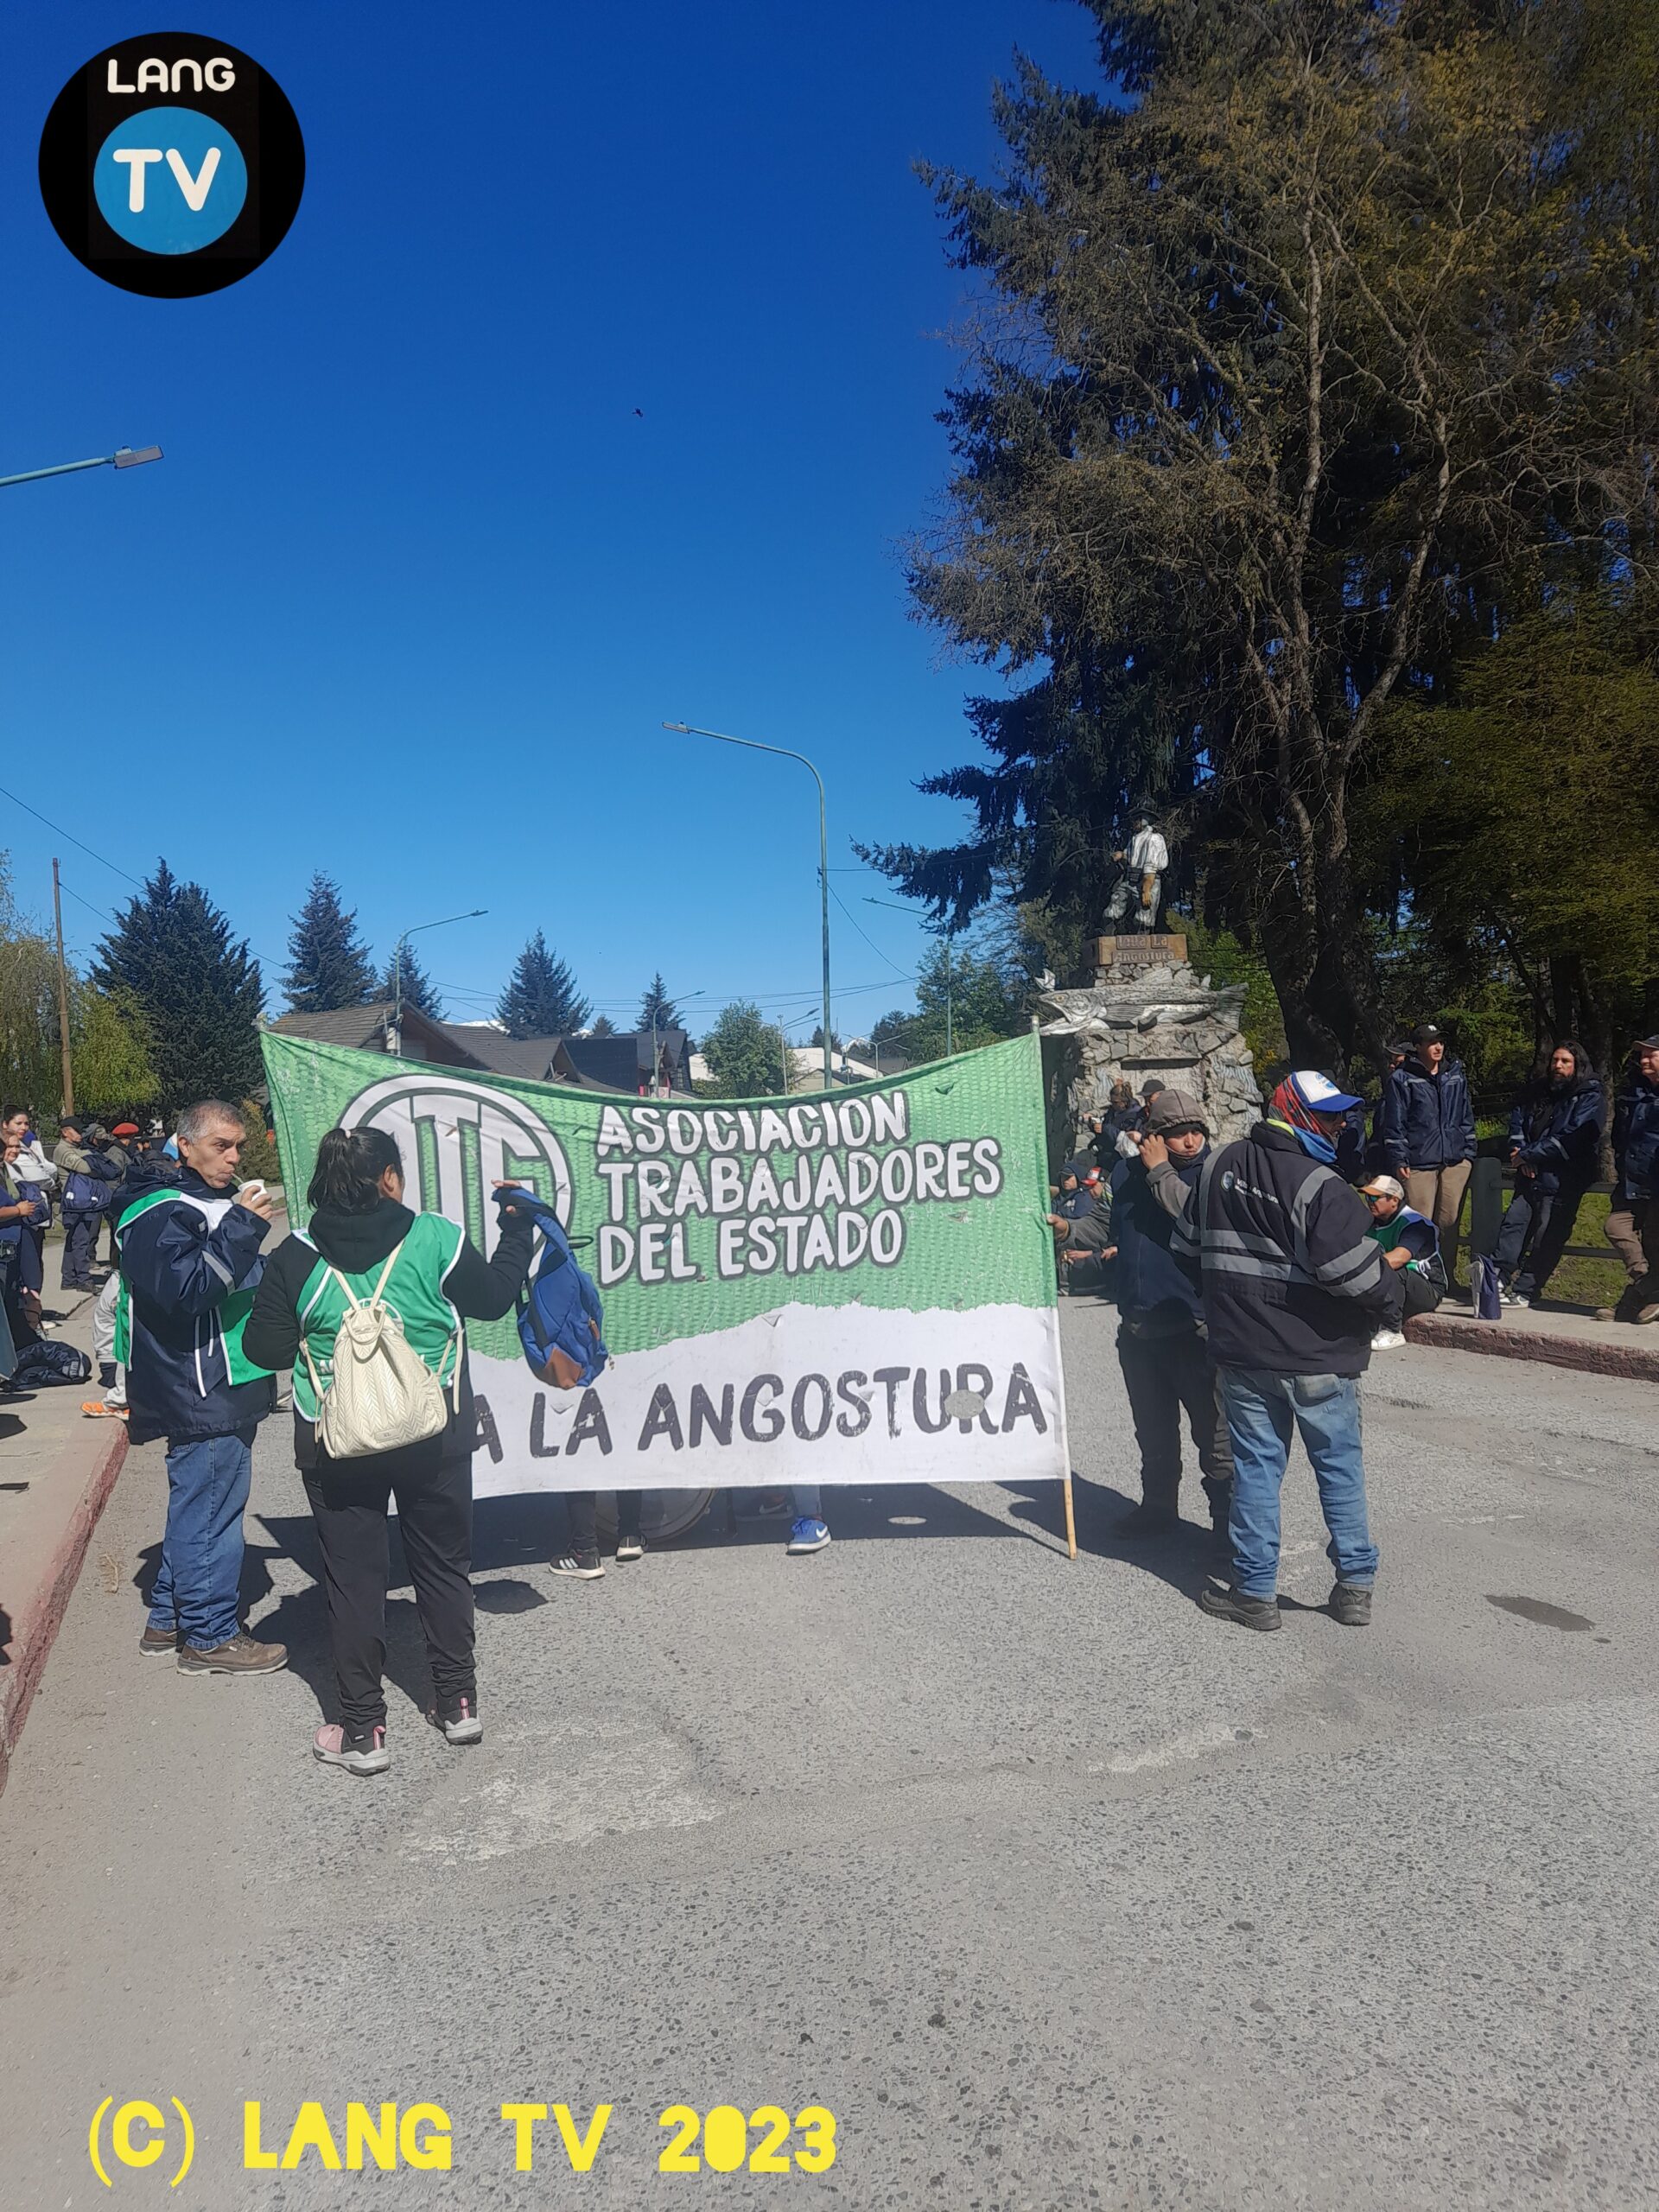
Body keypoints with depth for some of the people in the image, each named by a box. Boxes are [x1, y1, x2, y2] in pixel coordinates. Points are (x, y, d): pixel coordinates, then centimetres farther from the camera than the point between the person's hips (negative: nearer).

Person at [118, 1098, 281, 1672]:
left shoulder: (218, 1203, 17)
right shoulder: (161, 1215, -15)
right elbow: (183, 1290, -28)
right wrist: (241, 1228, -26)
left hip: (223, 1389, 10)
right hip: (201, 1394, -10)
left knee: (196, 1505, 18)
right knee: (209, 1510, -2)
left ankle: (169, 1620, 30)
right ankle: (209, 1636, 9)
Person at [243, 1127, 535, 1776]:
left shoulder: (296, 1258, -7)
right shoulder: (435, 1239, -9)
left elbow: (267, 1348, -2)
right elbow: (493, 1298, 4)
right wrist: (518, 1229, 17)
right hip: (435, 1436, 0)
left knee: (353, 1579, 10)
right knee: (443, 1564, 17)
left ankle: (362, 1729, 18)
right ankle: (457, 1701, 27)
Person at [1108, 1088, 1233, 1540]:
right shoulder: (1126, 1173, 7)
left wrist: (1160, 1171, -19)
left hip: (1194, 1328, -6)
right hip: (1138, 1328, 6)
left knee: (1214, 1434, -1)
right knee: (1153, 1430, 22)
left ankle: (1227, 1521, 12)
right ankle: (1158, 1505, 39)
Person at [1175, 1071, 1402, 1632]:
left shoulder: (1219, 1167, 3)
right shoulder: (1320, 1186, -18)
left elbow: (1186, 1248, 12)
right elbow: (1353, 1270, -23)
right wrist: (1390, 1305, -3)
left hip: (1243, 1353, 4)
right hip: (1319, 1356, -4)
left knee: (1255, 1466, 9)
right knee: (1340, 1467, 11)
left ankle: (1255, 1591, 12)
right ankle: (1355, 1586, 18)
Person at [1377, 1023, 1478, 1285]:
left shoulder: (1456, 1076, 14)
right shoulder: (1402, 1079, -2)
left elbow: (1467, 1118, 20)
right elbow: (1393, 1123, -3)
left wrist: (1468, 1153, 14)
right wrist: (1399, 1160, -7)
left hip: (1455, 1162, 4)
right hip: (1419, 1163, -4)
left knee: (1449, 1223, 7)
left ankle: (1448, 1276, 18)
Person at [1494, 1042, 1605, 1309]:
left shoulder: (1589, 1098, -6)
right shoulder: (1538, 1090, 15)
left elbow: (1570, 1139, -17)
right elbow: (1517, 1120, 13)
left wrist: (1528, 1155, -16)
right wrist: (1520, 1153, -6)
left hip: (1562, 1182, -6)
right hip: (1530, 1177, 6)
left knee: (1545, 1240, -4)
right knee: (1513, 1223, -5)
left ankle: (1524, 1292, -1)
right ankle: (1497, 1279, -6)